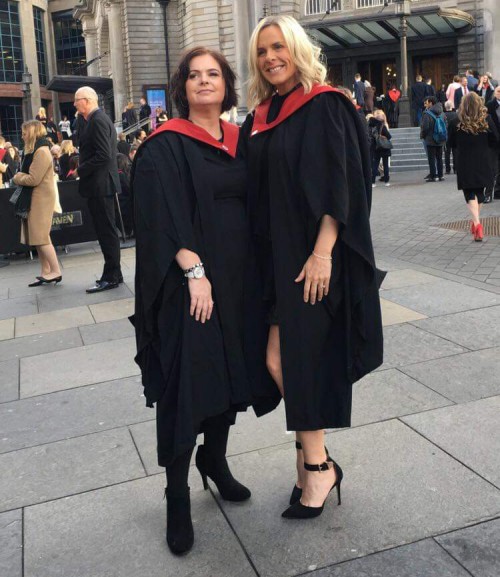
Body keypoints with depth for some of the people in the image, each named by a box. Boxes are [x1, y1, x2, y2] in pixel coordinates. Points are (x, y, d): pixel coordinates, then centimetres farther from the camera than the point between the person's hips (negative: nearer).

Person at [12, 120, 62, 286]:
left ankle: (55, 272, -4)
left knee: (41, 237, -9)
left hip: (41, 199, -10)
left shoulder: (41, 152, -16)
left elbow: (33, 179, -20)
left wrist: (17, 177, -5)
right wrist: (20, 177, 2)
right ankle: (46, 272, 13)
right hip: (35, 199, 10)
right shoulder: (35, 151, 17)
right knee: (39, 237, 9)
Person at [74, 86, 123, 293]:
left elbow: (103, 155, -22)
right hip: (100, 184, 10)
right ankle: (113, 274, 21)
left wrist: (81, 170, -14)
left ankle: (111, 277, 2)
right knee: (106, 231, 14)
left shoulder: (98, 120, -16)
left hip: (100, 184, -10)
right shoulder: (96, 119, 16)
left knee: (107, 231, -4)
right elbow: (85, 143, 18)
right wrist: (82, 120, 9)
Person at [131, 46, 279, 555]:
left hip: (237, 278, 6)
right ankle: (177, 497, 10)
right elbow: (163, 218, -15)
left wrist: (254, 274, 7)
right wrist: (194, 271, -22)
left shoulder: (240, 142, 11)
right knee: (187, 384, -3)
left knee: (231, 370, 13)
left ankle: (214, 459, 34)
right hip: (189, 282, -6)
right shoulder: (165, 147, -7)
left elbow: (252, 206, 15)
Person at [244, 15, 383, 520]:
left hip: (313, 253, -6)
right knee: (285, 360, 6)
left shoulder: (324, 107, -6)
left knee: (286, 358, -8)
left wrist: (321, 253, -21)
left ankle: (316, 464, 8)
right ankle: (315, 459, 21)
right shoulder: (259, 118, 13)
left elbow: (338, 187, -14)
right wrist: (264, 258, 10)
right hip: (274, 254, 7)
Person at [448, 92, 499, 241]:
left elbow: (451, 143, 1)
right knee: (480, 191, 20)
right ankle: (476, 221, 31)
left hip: (465, 164, -2)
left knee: (470, 193, 1)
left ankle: (476, 223, -20)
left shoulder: (457, 122, -8)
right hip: (484, 163, 2)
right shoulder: (486, 120, -6)